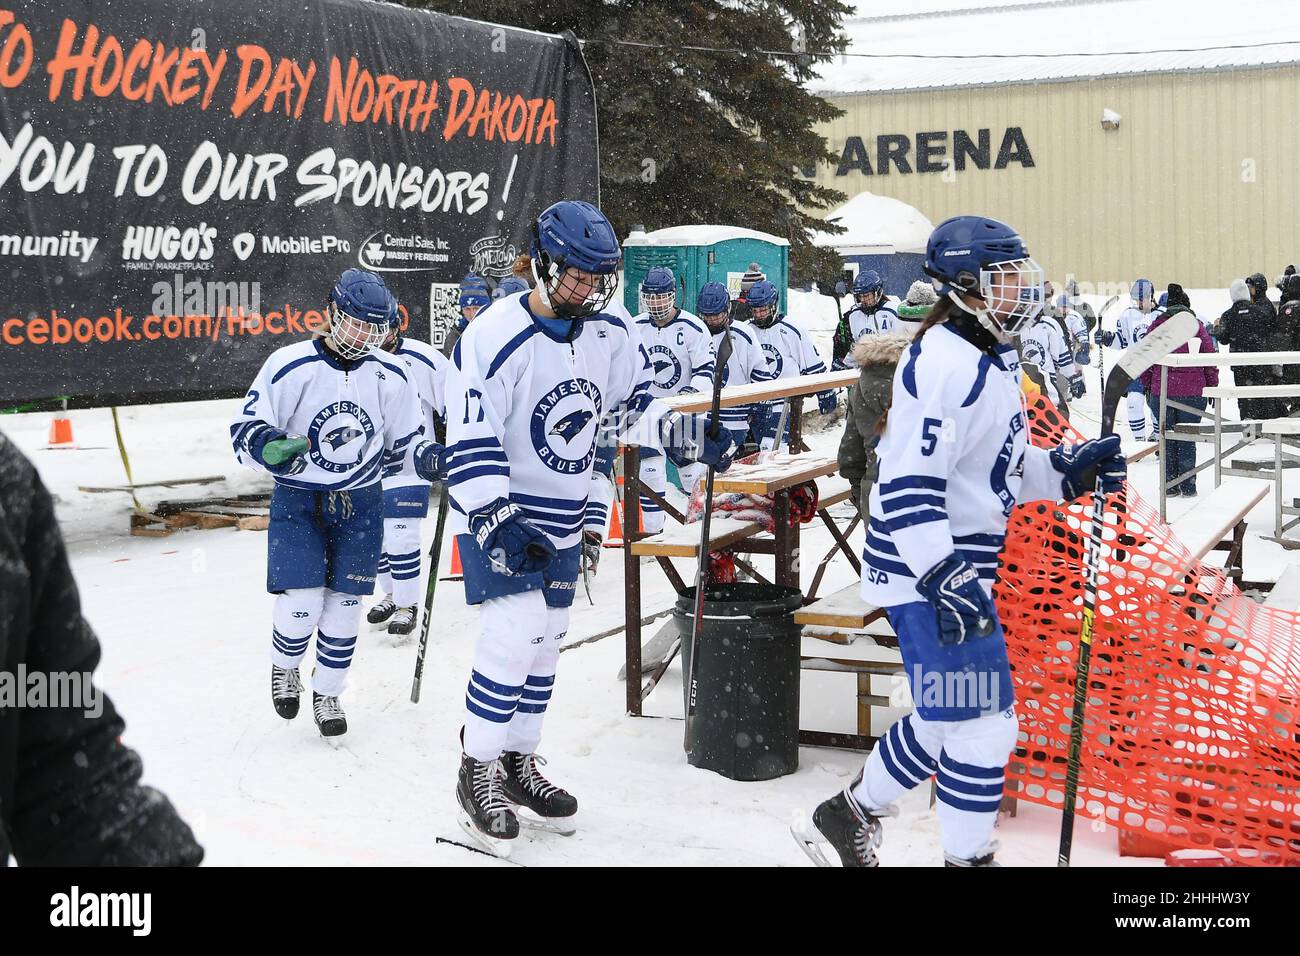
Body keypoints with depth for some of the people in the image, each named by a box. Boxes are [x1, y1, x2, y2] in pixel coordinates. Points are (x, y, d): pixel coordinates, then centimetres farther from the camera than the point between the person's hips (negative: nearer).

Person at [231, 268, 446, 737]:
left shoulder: (391, 376, -1)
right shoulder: (290, 366, -12)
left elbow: (402, 442, 10)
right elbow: (245, 430, -9)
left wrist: (430, 457, -11)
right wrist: (270, 448, -31)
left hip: (360, 504, 3)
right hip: (297, 500, -3)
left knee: (344, 606, 6)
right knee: (300, 604, -11)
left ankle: (327, 692, 28)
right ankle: (284, 666, 22)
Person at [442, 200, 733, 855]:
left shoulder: (609, 336, -1)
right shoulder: (493, 339, -20)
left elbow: (636, 404, 11)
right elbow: (471, 445, -22)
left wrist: (689, 439, -6)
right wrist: (498, 524, -27)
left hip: (561, 518, 7)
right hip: (496, 511, -7)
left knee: (545, 641, 14)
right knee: (514, 633, -16)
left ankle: (518, 763, 30)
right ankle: (477, 772, 2)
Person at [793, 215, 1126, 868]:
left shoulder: (992, 361, 14)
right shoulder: (944, 364, -20)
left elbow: (1002, 468, 21)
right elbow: (908, 484, -26)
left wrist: (1071, 470, 6)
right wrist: (944, 578, -31)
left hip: (961, 566, 11)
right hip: (926, 571, -11)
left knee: (947, 719, 19)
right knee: (982, 728, -5)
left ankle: (847, 817, 33)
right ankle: (967, 857, 13)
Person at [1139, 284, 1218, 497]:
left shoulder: (1156, 326, 1)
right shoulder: (1197, 326, -1)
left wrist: (1148, 385, 12)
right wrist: (1212, 386, 9)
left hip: (1162, 391, 1)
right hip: (1193, 391, -1)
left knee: (1167, 438, 10)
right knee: (1187, 439, 7)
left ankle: (1169, 485, 11)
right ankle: (1188, 486, 9)